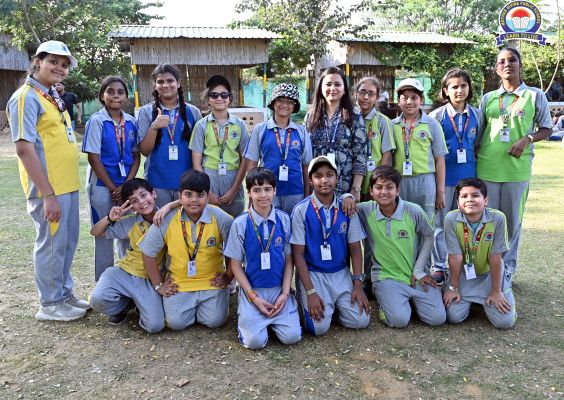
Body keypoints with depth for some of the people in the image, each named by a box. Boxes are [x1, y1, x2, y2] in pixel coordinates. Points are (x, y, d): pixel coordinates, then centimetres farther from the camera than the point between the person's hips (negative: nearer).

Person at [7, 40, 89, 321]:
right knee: (52, 243, 2)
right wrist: (47, 194, -21)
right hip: (49, 188, -9)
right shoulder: (26, 97, -13)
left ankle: (65, 293, 32)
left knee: (68, 242, 17)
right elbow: (24, 148, -19)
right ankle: (51, 304, 17)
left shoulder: (53, 97, 14)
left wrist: (66, 184, 16)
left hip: (68, 185, 9)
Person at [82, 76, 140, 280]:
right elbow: (93, 158, -10)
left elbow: (136, 156, 4)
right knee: (104, 234, 6)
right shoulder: (96, 121, -8)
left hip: (127, 185, 4)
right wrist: (113, 188, -11)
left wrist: (126, 186, -7)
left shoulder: (131, 122, 3)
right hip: (102, 185, -3)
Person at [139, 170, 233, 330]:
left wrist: (228, 276, -2)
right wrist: (158, 285, 1)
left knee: (215, 321, -13)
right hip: (179, 282, 1)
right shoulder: (166, 219, -12)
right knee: (176, 322, -13)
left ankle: (204, 306, 22)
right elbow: (149, 253, -1)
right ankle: (191, 307, 22)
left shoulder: (221, 219, -14)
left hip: (212, 281, 0)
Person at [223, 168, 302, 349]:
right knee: (255, 341, -15)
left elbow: (289, 259, 3)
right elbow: (236, 265, -2)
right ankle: (248, 317, 17)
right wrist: (253, 297, -9)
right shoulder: (240, 224, -7)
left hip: (279, 289, 2)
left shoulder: (284, 220, -2)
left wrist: (285, 293, -6)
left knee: (292, 337, -13)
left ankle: (272, 318, 18)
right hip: (252, 290, -1)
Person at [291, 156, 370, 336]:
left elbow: (355, 248, 4)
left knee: (361, 320, -12)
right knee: (319, 327, -19)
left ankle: (333, 305, 17)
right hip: (312, 273, -3)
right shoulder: (301, 210, -10)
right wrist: (310, 292, -15)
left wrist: (358, 284, -5)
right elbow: (298, 254, -9)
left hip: (341, 273, 3)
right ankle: (305, 300, 13)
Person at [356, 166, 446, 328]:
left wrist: (419, 270, 1)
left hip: (415, 274, 2)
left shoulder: (414, 211, -10)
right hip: (386, 277, -1)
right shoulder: (366, 211, -10)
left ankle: (411, 298, 19)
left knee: (437, 318, -10)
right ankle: (387, 301, 10)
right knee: (399, 319, -24)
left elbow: (428, 236, 4)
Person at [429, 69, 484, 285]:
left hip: (468, 176, 3)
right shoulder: (437, 116, -4)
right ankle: (439, 267, 15)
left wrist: (472, 164, 7)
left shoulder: (477, 115, 5)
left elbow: (478, 143, 14)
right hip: (443, 176, -3)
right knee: (441, 223, 4)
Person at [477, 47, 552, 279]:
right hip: (487, 167, 2)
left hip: (517, 168, -2)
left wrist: (527, 139, -12)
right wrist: (474, 156, 6)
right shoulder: (488, 98, 11)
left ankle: (507, 266, 21)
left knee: (512, 219, 6)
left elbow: (546, 129, 7)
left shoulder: (535, 96, 5)